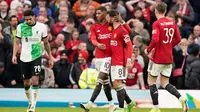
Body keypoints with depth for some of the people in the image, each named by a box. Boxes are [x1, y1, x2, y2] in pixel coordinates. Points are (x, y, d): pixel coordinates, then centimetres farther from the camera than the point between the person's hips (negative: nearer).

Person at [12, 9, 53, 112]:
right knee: (26, 83, 8)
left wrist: (50, 57, 10)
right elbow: (17, 42, 5)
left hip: (36, 56, -2)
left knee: (35, 80, -16)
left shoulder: (42, 27, -3)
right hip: (24, 58, 2)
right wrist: (14, 55, -8)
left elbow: (46, 43, 8)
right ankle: (30, 103, 26)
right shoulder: (20, 27, -2)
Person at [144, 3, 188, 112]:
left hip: (157, 57, -6)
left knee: (151, 81, 9)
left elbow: (155, 40, -24)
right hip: (169, 58, 6)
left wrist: (148, 50, -8)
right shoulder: (172, 22, 5)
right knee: (164, 83, 12)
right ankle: (181, 98, -12)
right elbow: (178, 39, 8)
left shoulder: (157, 24, -14)